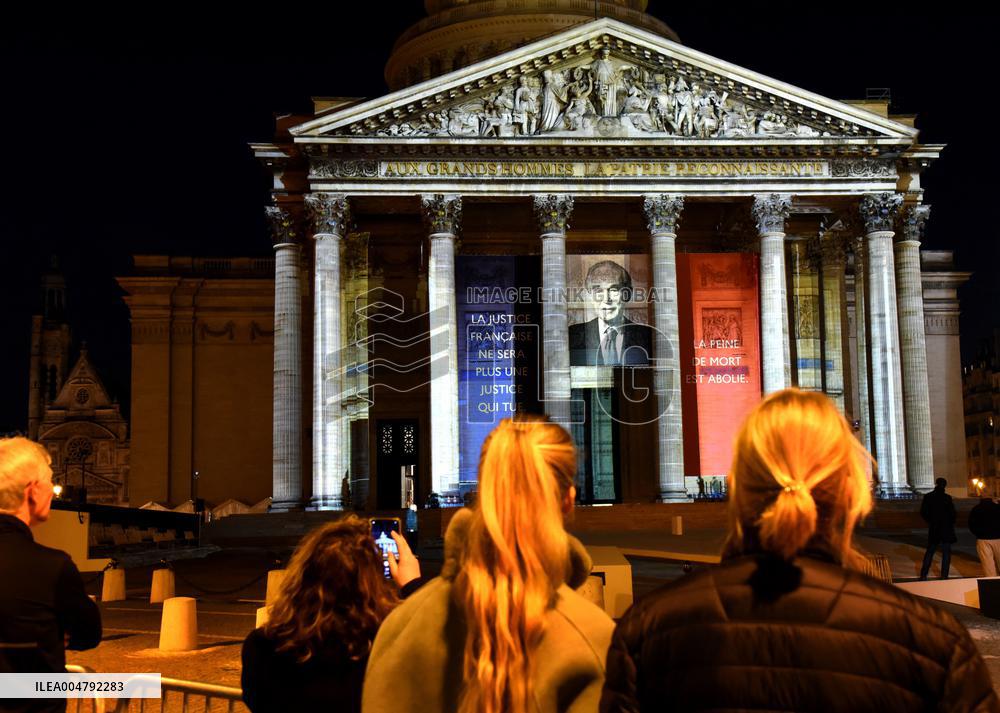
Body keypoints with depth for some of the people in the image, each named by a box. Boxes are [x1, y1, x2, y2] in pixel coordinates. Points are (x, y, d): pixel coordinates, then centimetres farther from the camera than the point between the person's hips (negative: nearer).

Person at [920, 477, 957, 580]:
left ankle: (923, 574, 12)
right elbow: (952, 513, -9)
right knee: (946, 552, 6)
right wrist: (951, 523, 9)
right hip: (946, 529, -3)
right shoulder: (947, 498, -13)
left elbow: (923, 512, 0)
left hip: (933, 529, 3)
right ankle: (944, 575, 3)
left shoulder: (928, 497, -4)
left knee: (930, 551, 14)